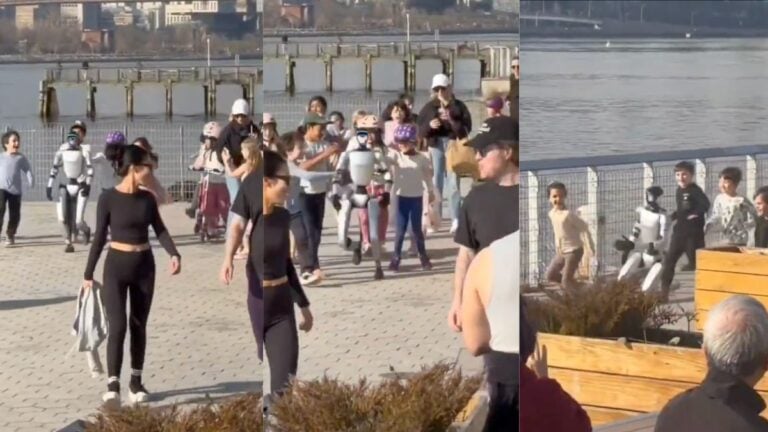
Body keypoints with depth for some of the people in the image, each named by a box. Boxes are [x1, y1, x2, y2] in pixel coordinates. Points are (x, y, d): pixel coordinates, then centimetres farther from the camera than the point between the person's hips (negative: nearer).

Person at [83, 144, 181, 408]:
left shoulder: (147, 199, 2)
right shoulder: (108, 198, -10)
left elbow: (160, 229, 0)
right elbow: (99, 237, -6)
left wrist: (174, 254, -18)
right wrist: (88, 273, -3)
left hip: (144, 266, 4)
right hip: (116, 266, -4)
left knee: (139, 325, 10)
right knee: (117, 326, -10)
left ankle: (136, 382, 20)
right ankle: (113, 386, -5)